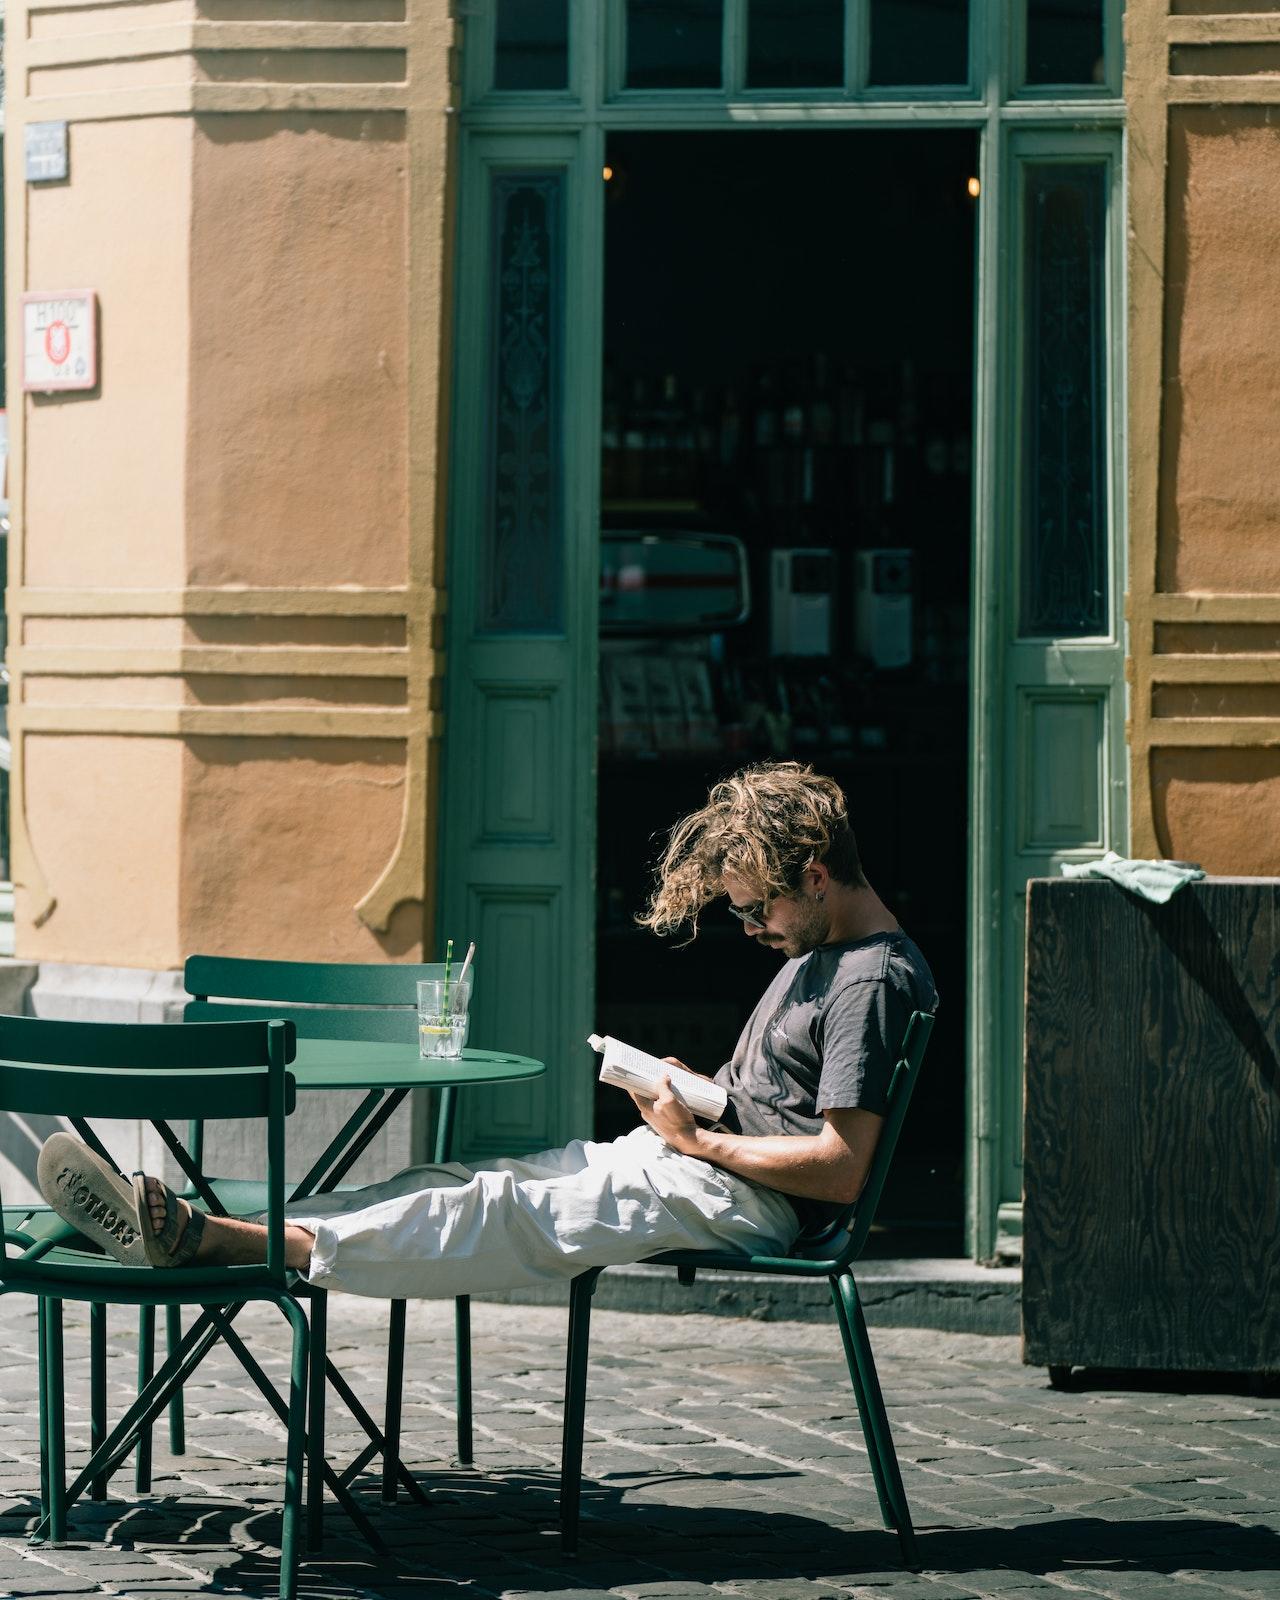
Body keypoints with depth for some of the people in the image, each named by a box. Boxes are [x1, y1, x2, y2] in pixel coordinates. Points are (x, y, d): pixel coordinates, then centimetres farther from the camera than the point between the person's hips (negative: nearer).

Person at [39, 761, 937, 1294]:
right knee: (459, 1186, -4)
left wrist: (699, 1138, -13)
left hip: (735, 1200, -10)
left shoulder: (876, 980, -13)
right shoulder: (820, 955, 21)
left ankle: (218, 1241, -30)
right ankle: (205, 1233, -14)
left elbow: (841, 1167, -21)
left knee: (499, 1217, -20)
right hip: (683, 1164, 10)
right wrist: (689, 1097, 5)